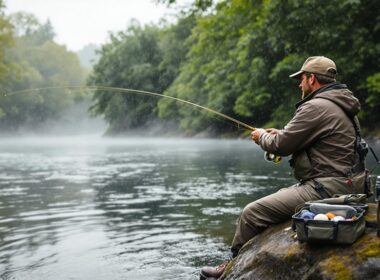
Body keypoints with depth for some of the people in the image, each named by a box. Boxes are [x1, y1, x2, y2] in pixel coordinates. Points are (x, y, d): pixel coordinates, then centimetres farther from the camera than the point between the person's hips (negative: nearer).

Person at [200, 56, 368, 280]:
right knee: (277, 199, 25)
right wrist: (281, 134, 18)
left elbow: (281, 146, -14)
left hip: (327, 189, -11)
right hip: (345, 184, 11)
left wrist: (262, 136, 7)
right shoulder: (341, 106, 14)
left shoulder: (317, 107, -17)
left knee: (253, 213, -10)